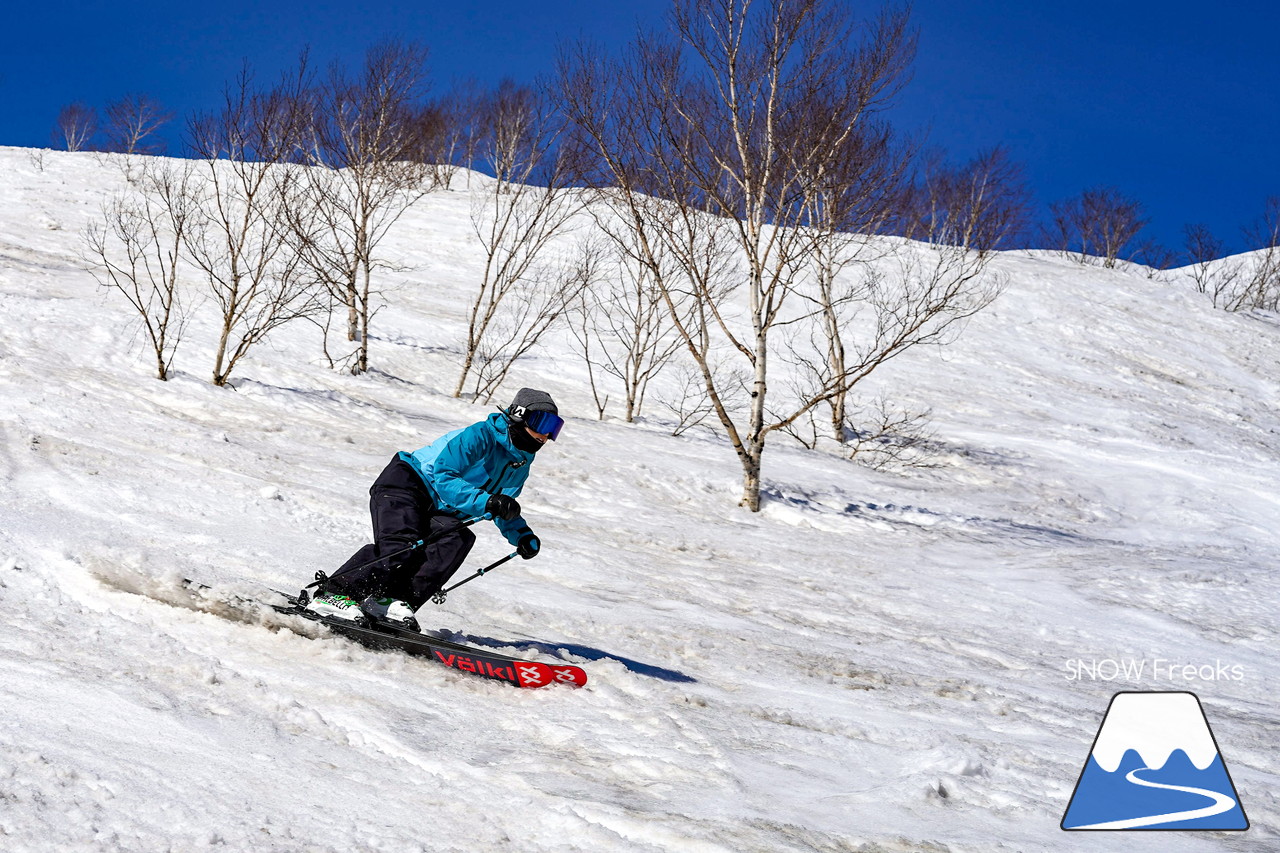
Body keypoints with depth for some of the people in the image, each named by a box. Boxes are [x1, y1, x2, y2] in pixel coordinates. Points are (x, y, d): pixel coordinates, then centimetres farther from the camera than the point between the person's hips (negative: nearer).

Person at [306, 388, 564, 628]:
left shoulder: (521, 465, 10)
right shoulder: (480, 436, -17)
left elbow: (504, 511, 26)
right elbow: (443, 476, -26)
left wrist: (522, 535, 7)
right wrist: (487, 502, -34)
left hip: (437, 510, 7)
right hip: (404, 484, -7)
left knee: (458, 539, -24)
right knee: (404, 544, -31)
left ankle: (389, 600, -30)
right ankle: (333, 593, -28)